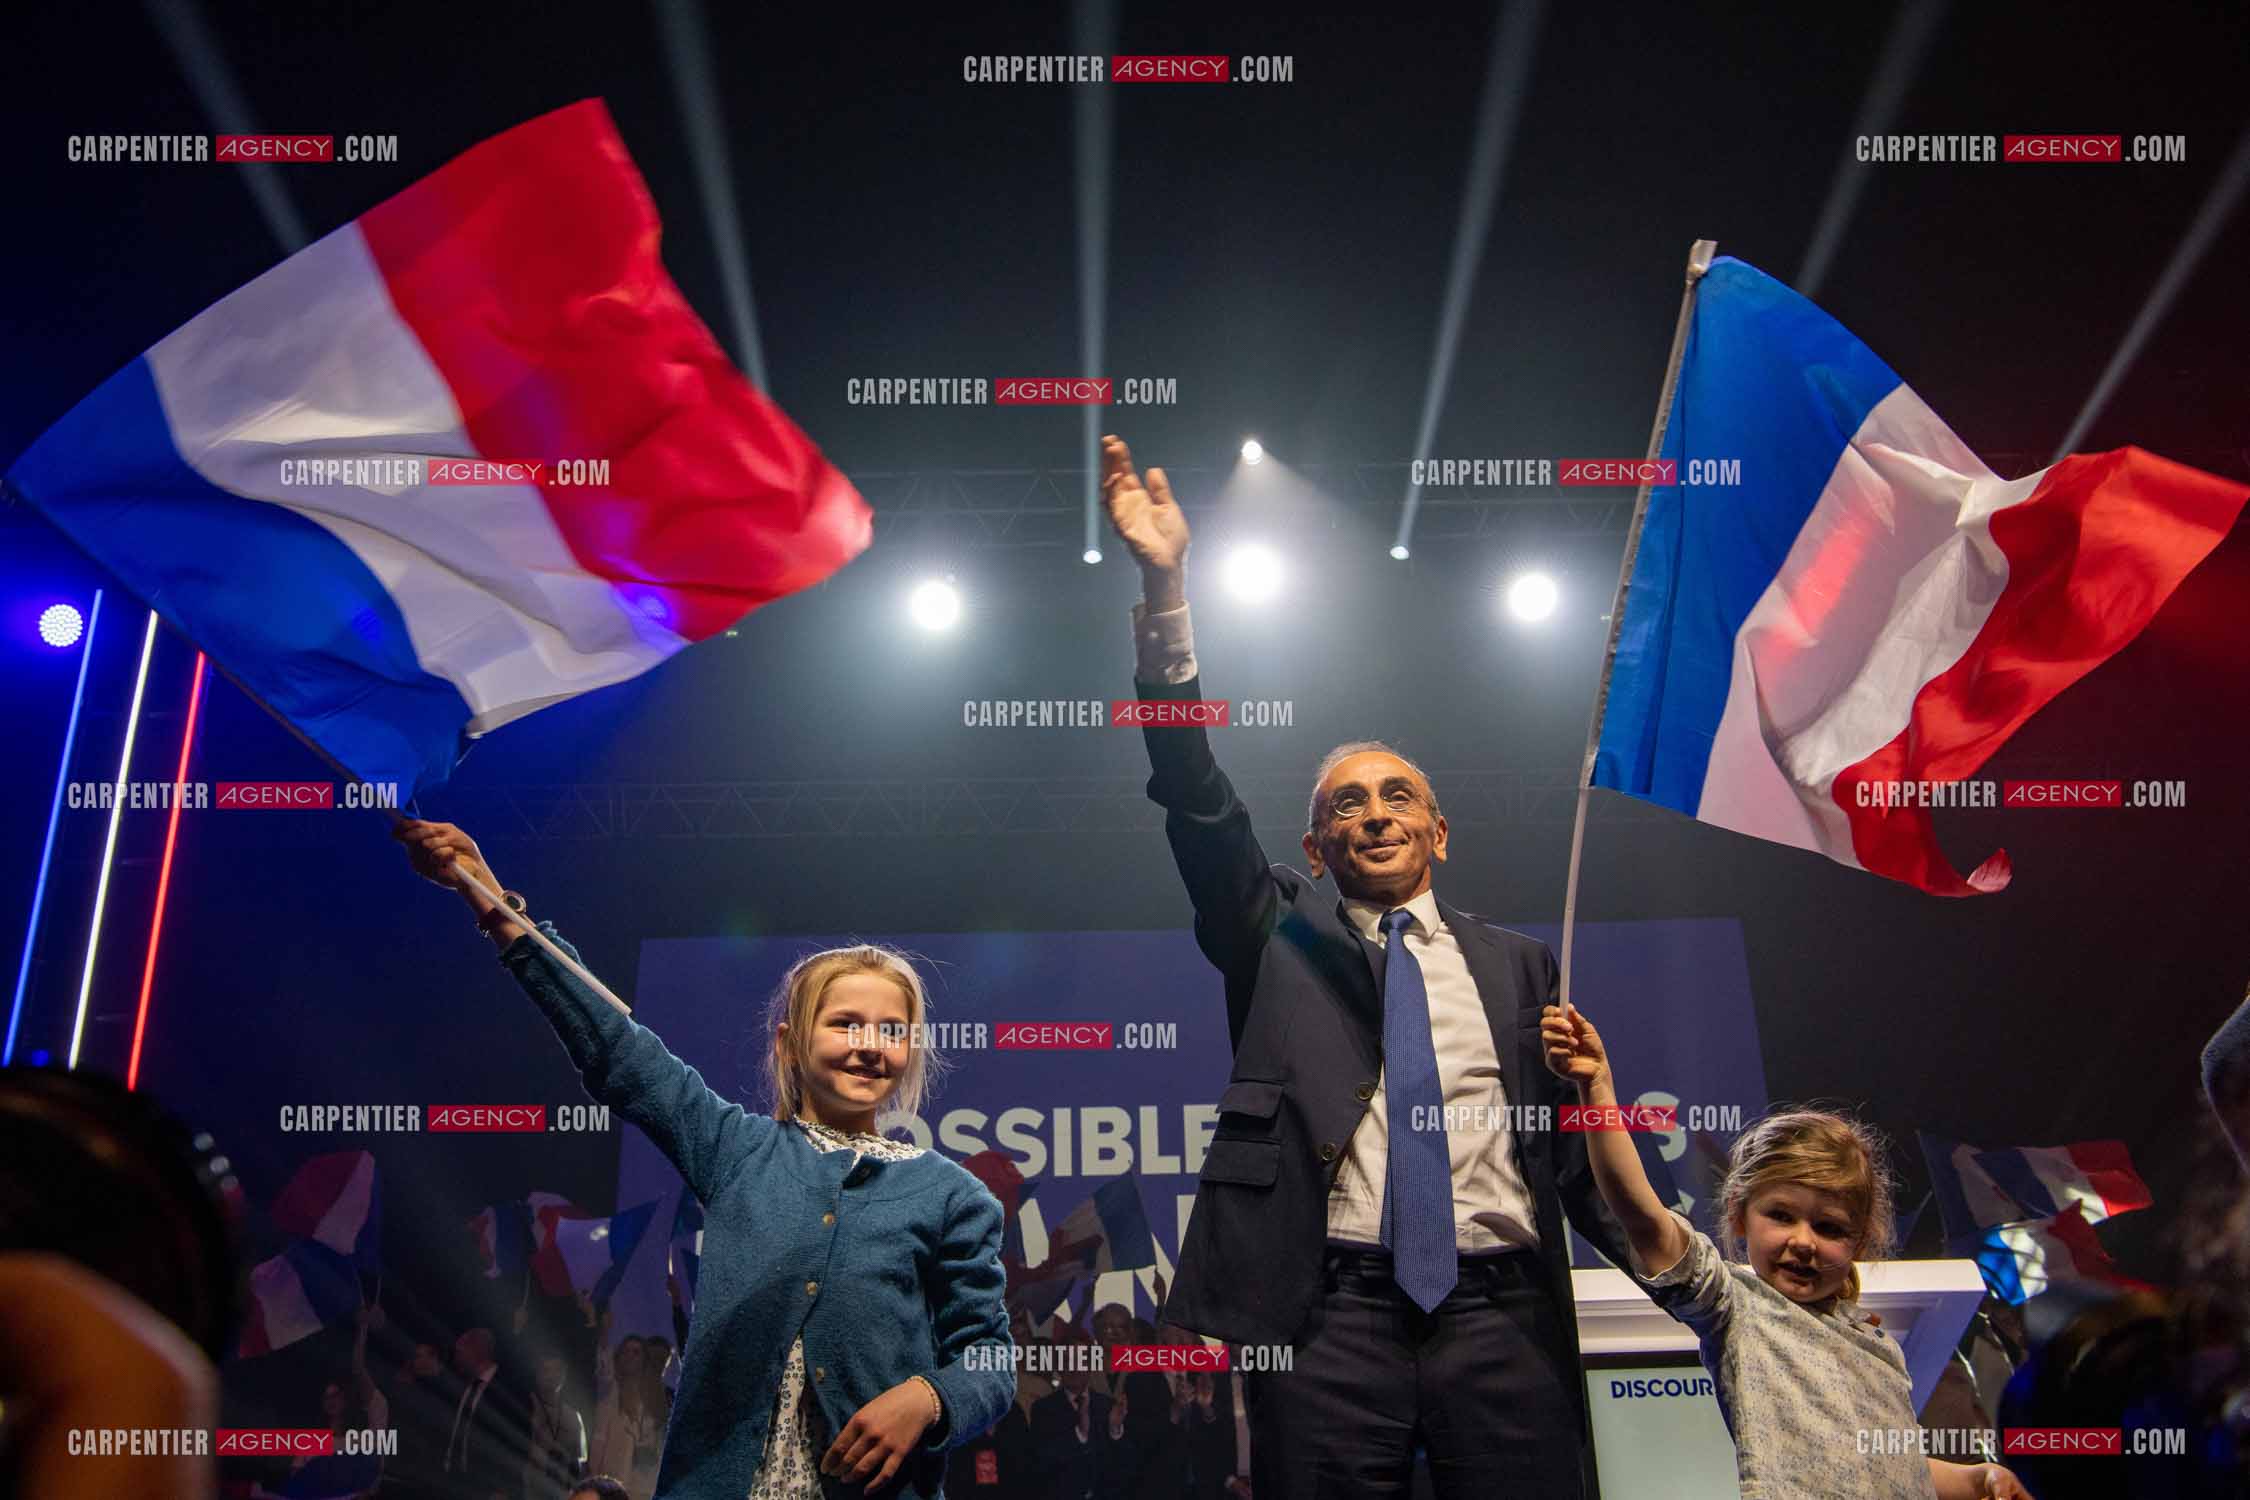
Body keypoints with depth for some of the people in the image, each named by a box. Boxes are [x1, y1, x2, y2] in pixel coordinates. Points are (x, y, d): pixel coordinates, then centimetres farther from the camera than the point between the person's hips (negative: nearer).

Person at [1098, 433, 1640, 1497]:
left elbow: (1573, 1146, 15)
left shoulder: (1516, 964, 15)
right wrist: (1166, 592, -10)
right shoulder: (1280, 941, 11)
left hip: (1504, 1316, 2)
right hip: (1334, 1318, -1)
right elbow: (1199, 804, -1)